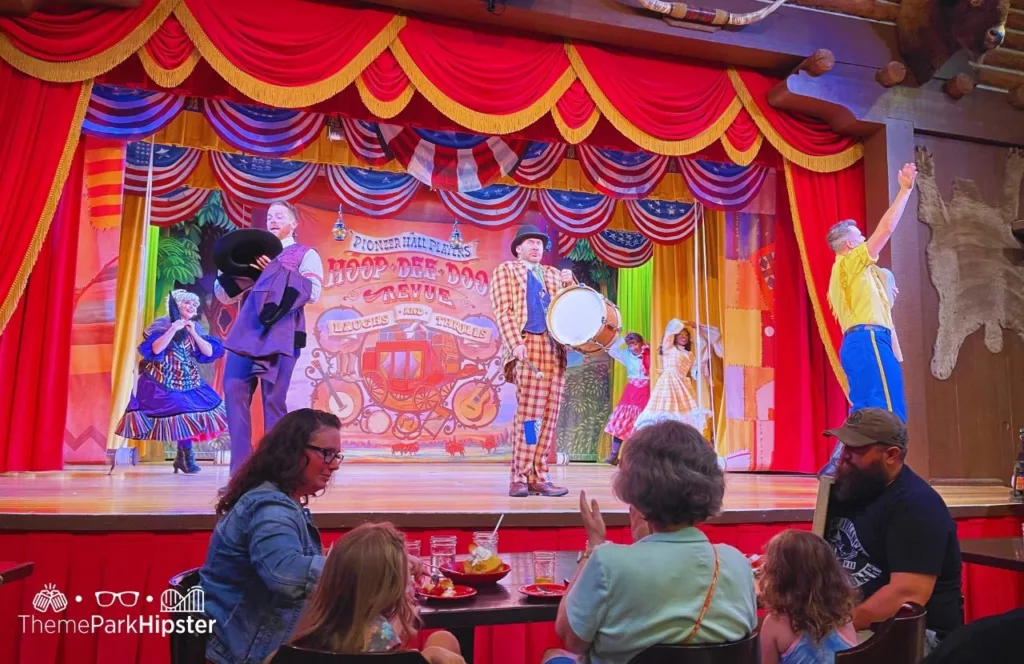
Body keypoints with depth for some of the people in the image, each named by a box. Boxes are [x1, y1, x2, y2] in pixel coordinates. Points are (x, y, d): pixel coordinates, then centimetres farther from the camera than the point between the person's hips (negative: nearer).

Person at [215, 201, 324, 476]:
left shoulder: (305, 254, 11)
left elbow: (312, 292, -7)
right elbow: (225, 296, 21)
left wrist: (276, 271, -12)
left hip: (281, 335, -5)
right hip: (246, 332, 5)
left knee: (273, 400, -7)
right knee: (234, 392, -5)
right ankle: (240, 471, 0)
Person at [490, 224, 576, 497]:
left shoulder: (554, 274, 25)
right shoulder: (505, 270, 10)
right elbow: (503, 311, -2)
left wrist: (570, 283, 5)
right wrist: (516, 343, -15)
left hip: (554, 348, 5)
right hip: (527, 346, -5)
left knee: (549, 415, 1)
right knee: (528, 412, -11)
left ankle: (538, 477, 5)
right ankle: (519, 478, -5)